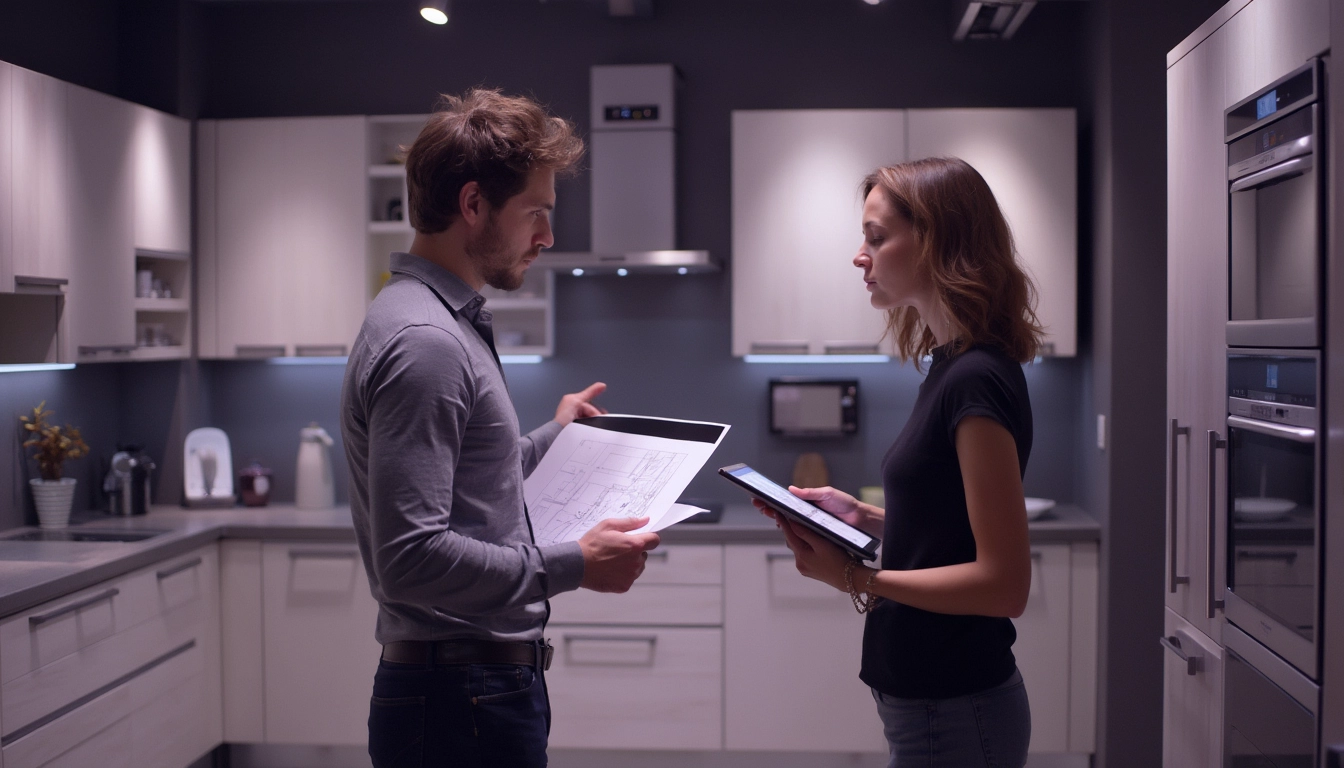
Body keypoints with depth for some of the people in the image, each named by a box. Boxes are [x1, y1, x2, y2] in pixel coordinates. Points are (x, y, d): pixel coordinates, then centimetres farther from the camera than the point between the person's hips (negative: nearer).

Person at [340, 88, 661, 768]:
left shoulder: (449, 327, 12)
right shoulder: (422, 342, -20)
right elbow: (410, 557, -27)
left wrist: (551, 437, 26)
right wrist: (574, 566, -21)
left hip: (485, 685, 10)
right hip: (463, 704, -10)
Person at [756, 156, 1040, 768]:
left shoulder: (977, 381, -21)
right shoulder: (952, 367, 8)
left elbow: (1003, 582, -22)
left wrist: (858, 578, -22)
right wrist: (863, 518, 3)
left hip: (953, 715, -9)